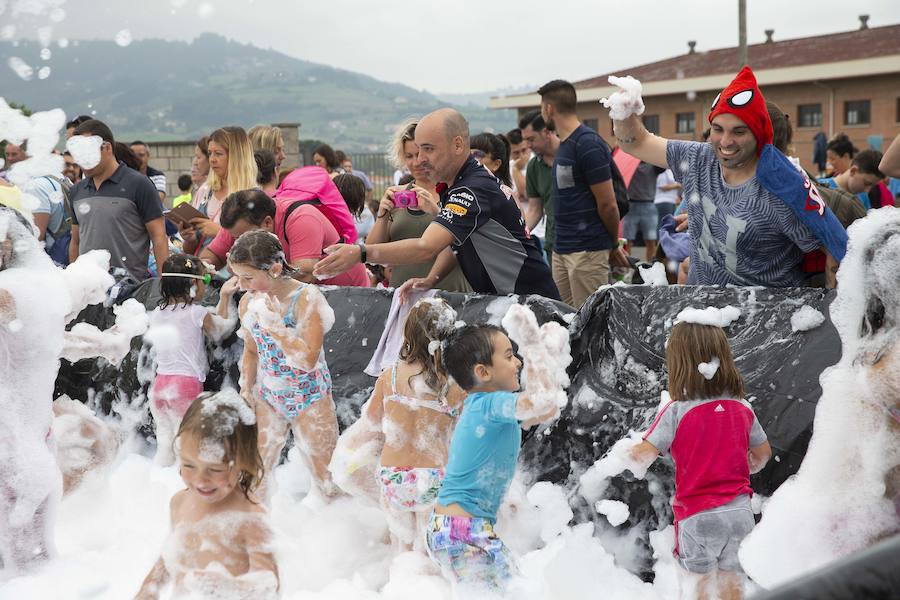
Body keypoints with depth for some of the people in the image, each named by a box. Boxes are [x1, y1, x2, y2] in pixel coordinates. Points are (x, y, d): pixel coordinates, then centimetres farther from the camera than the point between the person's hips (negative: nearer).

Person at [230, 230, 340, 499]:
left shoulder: (306, 298, -20)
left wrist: (274, 325, -31)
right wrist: (246, 393, 8)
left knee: (328, 480, 3)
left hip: (309, 400, -5)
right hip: (267, 398, 5)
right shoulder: (248, 302, -3)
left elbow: (309, 360, -27)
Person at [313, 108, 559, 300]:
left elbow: (426, 248, -37)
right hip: (498, 300, 9)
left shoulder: (474, 190, -25)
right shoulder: (453, 184, 8)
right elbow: (454, 243, 17)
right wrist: (431, 280, -2)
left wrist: (361, 253, -46)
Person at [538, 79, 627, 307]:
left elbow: (608, 204, -13)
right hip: (562, 248, 9)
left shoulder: (588, 145, -15)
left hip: (587, 250, -9)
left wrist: (614, 245, 1)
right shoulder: (564, 144, 14)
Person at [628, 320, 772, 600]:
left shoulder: (676, 411, -14)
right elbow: (763, 454, 12)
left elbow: (644, 455, -18)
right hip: (739, 511, 4)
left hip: (697, 516, -4)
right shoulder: (742, 408, 2)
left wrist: (629, 452, 3)